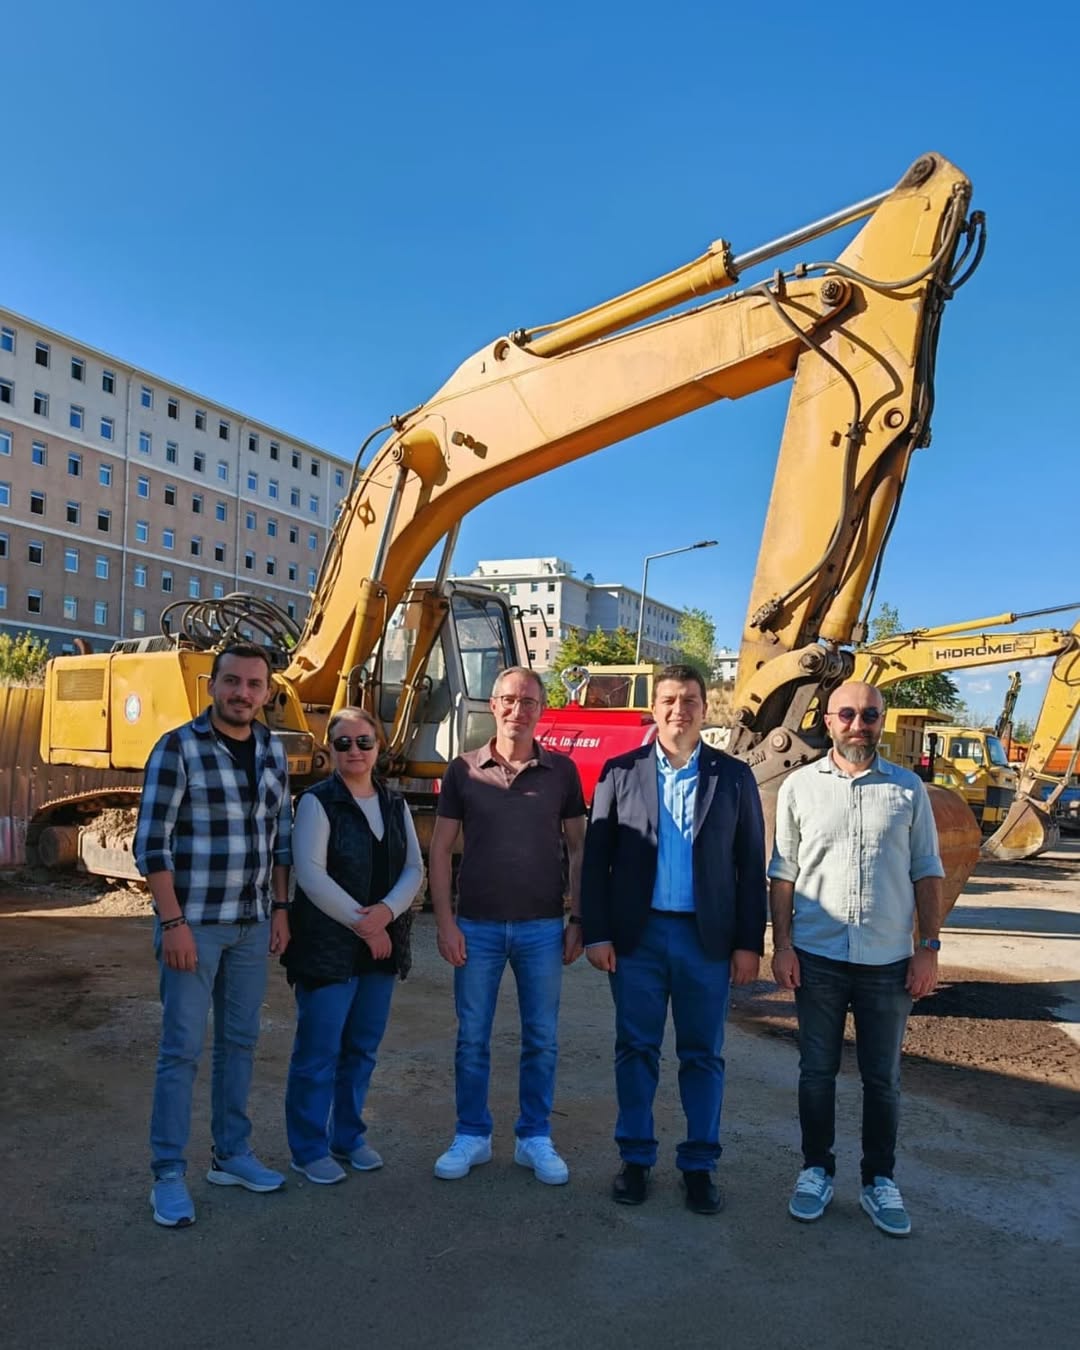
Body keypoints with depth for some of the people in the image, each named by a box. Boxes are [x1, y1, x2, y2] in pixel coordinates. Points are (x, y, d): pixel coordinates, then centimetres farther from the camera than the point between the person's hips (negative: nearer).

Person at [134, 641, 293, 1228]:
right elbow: (151, 844, -13)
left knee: (239, 1041, 14)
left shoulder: (272, 752, 6)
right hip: (193, 924, -5)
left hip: (252, 925, 6)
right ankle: (168, 1175, 15)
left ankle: (231, 1155, 28)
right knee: (182, 1048, 1)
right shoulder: (178, 748, -11)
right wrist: (173, 923, -16)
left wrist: (280, 908, 8)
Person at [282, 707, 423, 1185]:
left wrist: (386, 912, -13)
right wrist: (361, 923, -16)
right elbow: (311, 874, -16)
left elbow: (414, 868, 5)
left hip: (382, 944, 6)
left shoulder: (394, 805, 9)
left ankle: (348, 1137, 30)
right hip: (326, 946, -5)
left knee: (362, 1048, 14)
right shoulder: (318, 802, -8)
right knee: (319, 1051, 2)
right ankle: (309, 1149, 18)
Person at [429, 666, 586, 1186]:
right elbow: (440, 850, 1)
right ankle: (471, 1137, 26)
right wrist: (445, 922, -5)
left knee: (542, 1040, 9)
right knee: (471, 1038, 9)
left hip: (542, 928, 0)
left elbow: (579, 848, 5)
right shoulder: (463, 770, -1)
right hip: (476, 927, 0)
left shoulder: (561, 770, 0)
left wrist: (578, 919, 0)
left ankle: (535, 1139, 26)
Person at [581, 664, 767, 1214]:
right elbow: (596, 859, 1)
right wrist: (596, 933, -4)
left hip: (707, 938, 0)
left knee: (703, 1055, 9)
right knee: (636, 1050, 9)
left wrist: (750, 942, -1)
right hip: (637, 935, 0)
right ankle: (635, 1158, 24)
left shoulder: (733, 777, 3)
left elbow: (751, 866, 3)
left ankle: (699, 1164, 24)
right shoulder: (620, 772, 2)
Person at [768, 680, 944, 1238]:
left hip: (888, 961, 1)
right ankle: (816, 1170, 29)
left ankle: (880, 1181, 29)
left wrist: (929, 949, -1)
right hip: (817, 957, 0)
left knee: (882, 1079, 12)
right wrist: (781, 946, -3)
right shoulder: (799, 786, 0)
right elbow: (783, 874, 2)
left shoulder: (908, 790, 2)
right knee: (817, 1072, 12)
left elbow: (927, 874, 4)